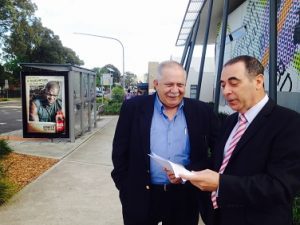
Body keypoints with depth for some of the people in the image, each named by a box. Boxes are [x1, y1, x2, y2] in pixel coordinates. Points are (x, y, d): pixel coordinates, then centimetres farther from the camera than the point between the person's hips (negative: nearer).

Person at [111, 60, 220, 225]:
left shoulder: (201, 111, -2)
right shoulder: (134, 108, -5)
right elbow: (120, 152, -1)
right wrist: (126, 189, -3)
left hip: (185, 198, 1)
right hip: (141, 196, -1)